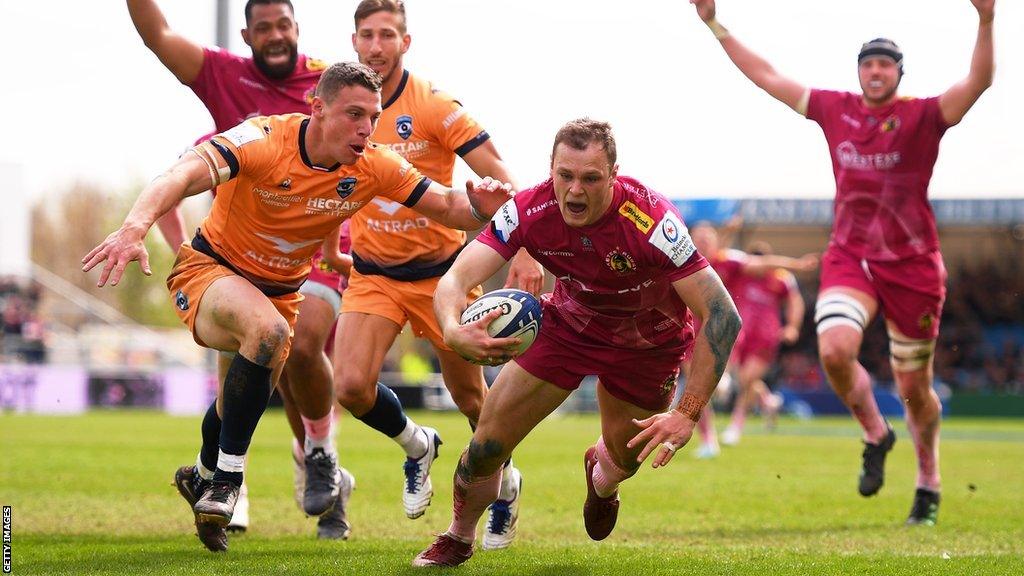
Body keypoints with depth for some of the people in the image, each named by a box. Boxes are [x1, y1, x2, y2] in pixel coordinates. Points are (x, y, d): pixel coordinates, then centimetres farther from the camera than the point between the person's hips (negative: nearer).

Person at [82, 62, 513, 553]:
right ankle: (226, 478, -22)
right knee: (267, 329, -35)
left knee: (245, 400, 14)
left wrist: (479, 207, -34)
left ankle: (204, 476, 49)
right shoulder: (264, 141, -28)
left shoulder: (373, 168, -14)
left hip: (280, 291, 6)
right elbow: (185, 175, -42)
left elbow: (446, 207, -8)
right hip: (211, 269, -6)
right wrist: (134, 227, -60)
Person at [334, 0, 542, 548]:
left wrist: (523, 250, -24)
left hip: (441, 269, -3)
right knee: (351, 385, -17)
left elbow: (499, 179, -15)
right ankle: (416, 446, 15)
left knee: (470, 396, 7)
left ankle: (506, 484, 36)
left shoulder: (435, 107, -14)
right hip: (372, 271, 3)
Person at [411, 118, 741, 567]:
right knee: (489, 442, -6)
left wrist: (687, 415, -41)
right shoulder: (529, 211, -29)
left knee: (623, 458, 11)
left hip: (648, 341, -1)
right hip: (569, 323, 1)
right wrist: (454, 330, -57)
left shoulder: (650, 221, -38)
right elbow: (456, 278, -32)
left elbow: (722, 316, -36)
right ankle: (458, 538, 26)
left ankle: (600, 480, 52)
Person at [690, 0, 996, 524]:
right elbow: (767, 77, 12)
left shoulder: (923, 117, -4)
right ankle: (875, 434, 4)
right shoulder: (835, 109, 6)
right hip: (849, 258, 2)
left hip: (913, 264, -2)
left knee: (915, 390, 6)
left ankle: (928, 483, 28)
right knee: (835, 349, -25)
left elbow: (977, 82, -20)